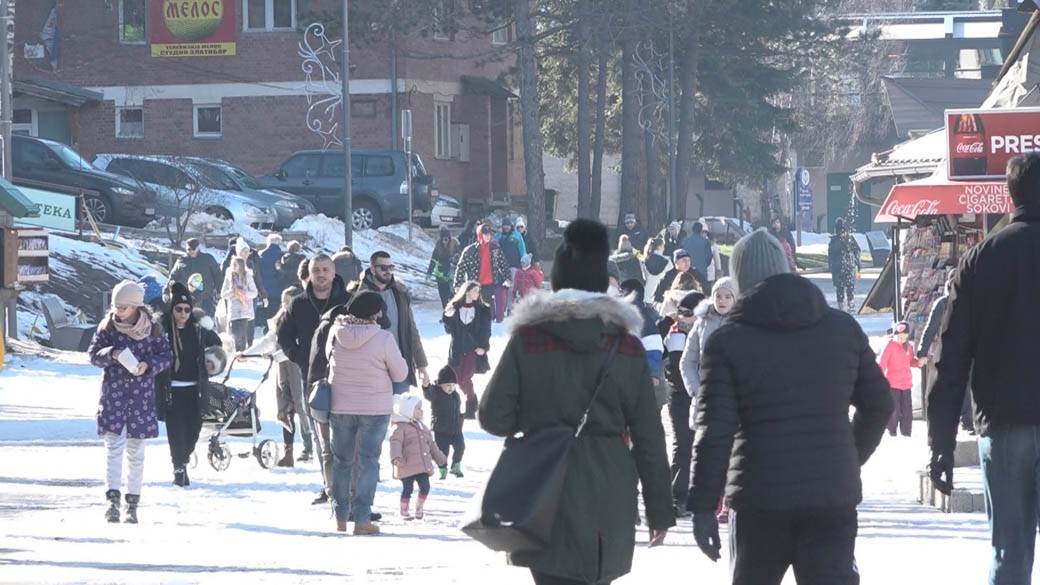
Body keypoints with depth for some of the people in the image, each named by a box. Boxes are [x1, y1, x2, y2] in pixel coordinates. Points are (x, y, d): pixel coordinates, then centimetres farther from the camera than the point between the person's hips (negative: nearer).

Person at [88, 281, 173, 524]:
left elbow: (166, 355, 4)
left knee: (136, 451, 7)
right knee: (114, 445, -13)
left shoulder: (152, 329, 0)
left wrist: (148, 365, -15)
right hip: (114, 391, -1)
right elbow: (93, 354, 2)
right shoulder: (107, 326, 1)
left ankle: (133, 503, 14)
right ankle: (113, 499, -20)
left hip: (142, 393, 1)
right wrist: (112, 354, -18)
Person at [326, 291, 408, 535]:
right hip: (375, 409, -3)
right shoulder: (382, 338, -16)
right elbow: (400, 373, -7)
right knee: (368, 461, 3)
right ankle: (361, 519, -2)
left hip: (340, 407, 3)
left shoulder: (335, 333, -8)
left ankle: (340, 517, 20)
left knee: (341, 460, 15)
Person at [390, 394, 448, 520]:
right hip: (407, 466, -7)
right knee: (407, 488, -3)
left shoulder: (422, 427, 19)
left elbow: (431, 444, 26)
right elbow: (395, 443, -20)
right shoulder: (400, 427, -7)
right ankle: (404, 511, 10)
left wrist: (440, 458, 26)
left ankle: (419, 508, 21)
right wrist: (396, 457, -35)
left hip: (423, 466, 7)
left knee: (425, 487, 3)